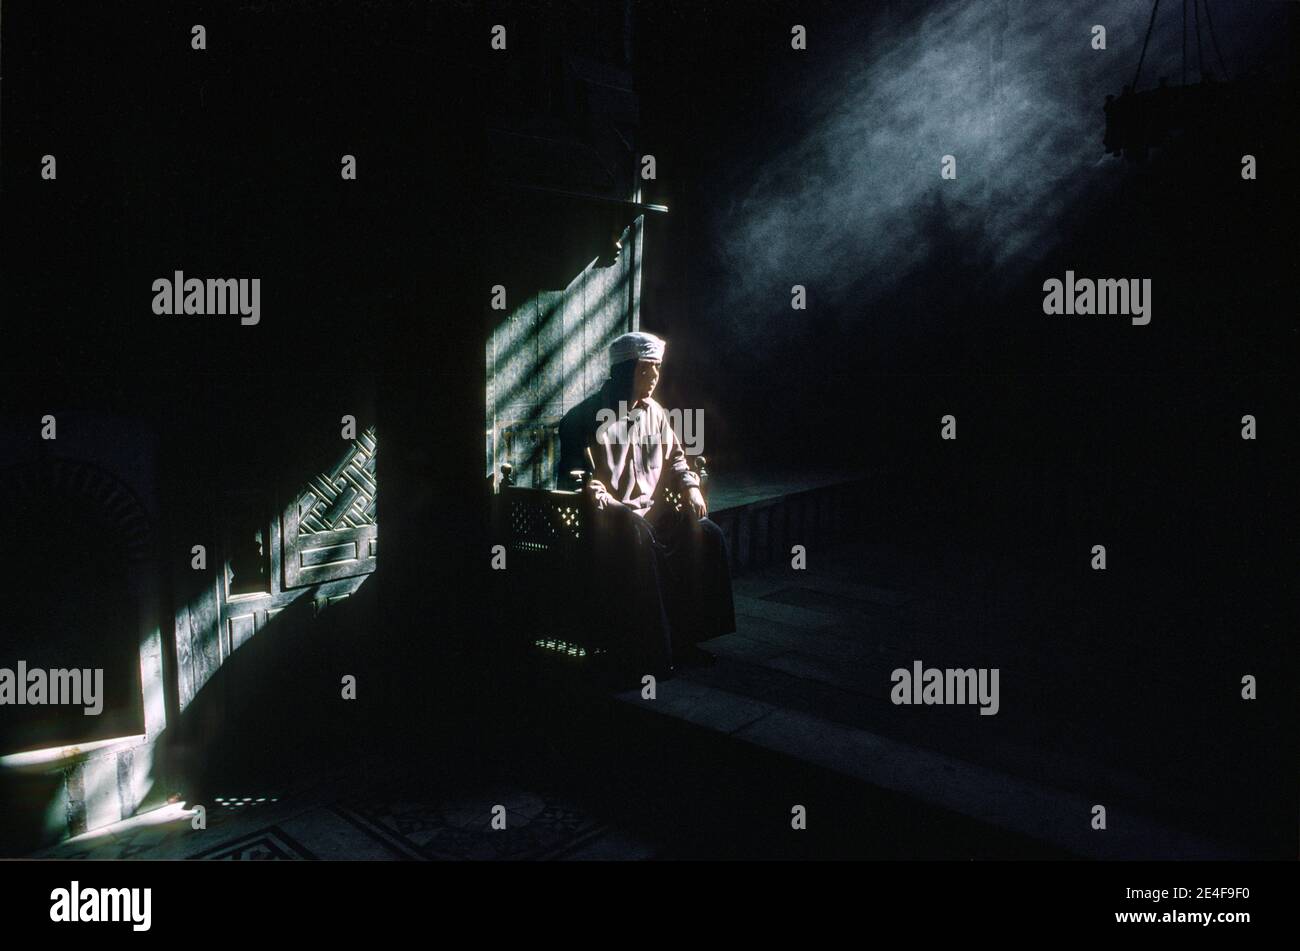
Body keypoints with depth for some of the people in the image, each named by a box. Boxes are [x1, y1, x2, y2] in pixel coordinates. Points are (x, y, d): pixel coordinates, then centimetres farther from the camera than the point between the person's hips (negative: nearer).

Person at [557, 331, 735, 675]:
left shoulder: (654, 412, 14)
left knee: (707, 535, -16)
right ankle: (641, 650, -28)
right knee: (638, 539, -38)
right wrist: (602, 500, -25)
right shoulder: (590, 415, -5)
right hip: (611, 517, -6)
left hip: (654, 510, 6)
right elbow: (574, 471, -8)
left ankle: (685, 636, -7)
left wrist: (689, 485, 5)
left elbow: (674, 456, 24)